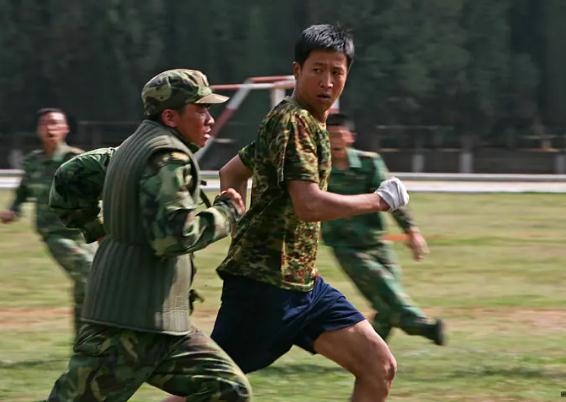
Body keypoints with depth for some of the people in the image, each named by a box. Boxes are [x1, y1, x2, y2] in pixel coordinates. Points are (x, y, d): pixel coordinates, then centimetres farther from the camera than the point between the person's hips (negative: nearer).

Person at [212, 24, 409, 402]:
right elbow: (309, 205, -27)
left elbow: (231, 173, 26)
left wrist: (243, 231, 16)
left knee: (380, 367, 1)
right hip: (264, 284, -10)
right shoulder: (295, 121, -15)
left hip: (304, 284, 10)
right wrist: (379, 200, -14)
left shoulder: (309, 123, 16)